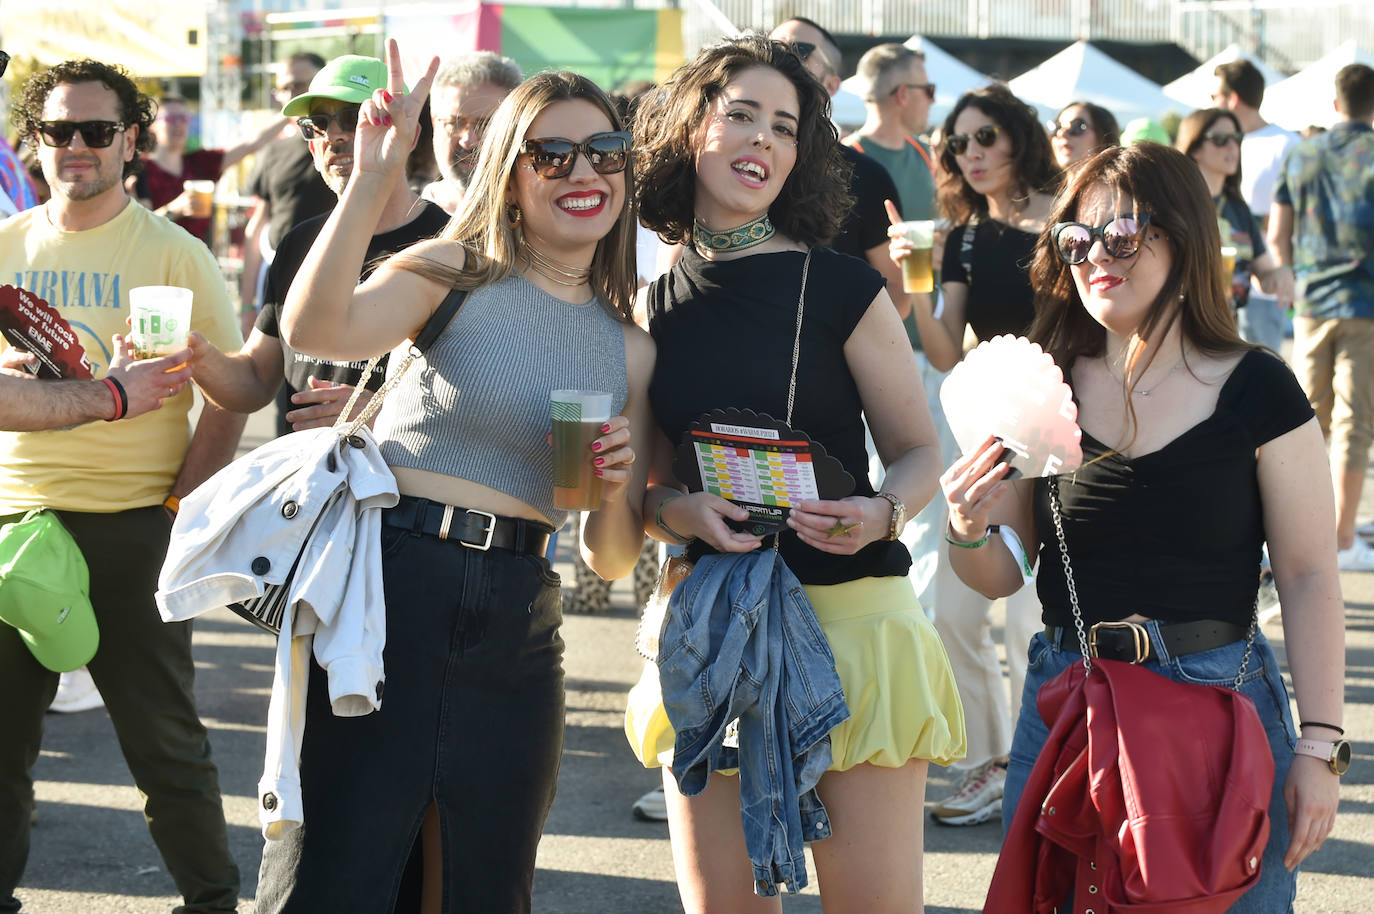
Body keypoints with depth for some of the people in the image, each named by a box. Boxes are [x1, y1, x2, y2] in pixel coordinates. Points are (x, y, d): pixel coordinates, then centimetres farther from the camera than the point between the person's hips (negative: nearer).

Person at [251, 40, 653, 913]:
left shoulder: (629, 350, 13)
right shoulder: (456, 273, 0)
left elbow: (612, 558, 15)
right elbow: (315, 331, -21)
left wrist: (616, 487, -6)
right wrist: (372, 179, -28)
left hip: (516, 627, 5)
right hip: (385, 588, -5)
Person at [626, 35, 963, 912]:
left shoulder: (842, 289, -2)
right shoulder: (652, 305, 7)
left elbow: (919, 451, 3)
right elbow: (648, 486, 13)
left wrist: (882, 513, -18)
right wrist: (678, 509, -9)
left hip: (847, 613, -3)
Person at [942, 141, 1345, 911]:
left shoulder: (1256, 391, -5)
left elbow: (1309, 575, -4)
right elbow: (1002, 575, 8)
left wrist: (1319, 745, -9)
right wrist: (969, 531, -15)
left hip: (1218, 702, -3)